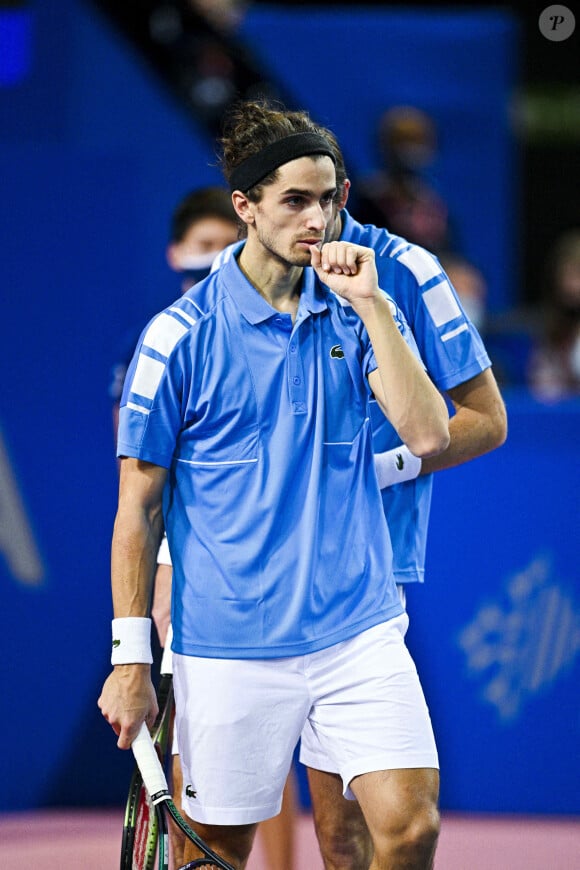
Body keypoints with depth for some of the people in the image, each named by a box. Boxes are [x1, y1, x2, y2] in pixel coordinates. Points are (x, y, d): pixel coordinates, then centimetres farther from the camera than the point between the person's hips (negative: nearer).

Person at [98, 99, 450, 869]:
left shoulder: (353, 316, 7)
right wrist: (131, 660, -1)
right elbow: (138, 507, 1)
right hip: (229, 651, -2)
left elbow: (429, 435, -7)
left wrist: (372, 304, -11)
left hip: (359, 628, 2)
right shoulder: (182, 336, -3)